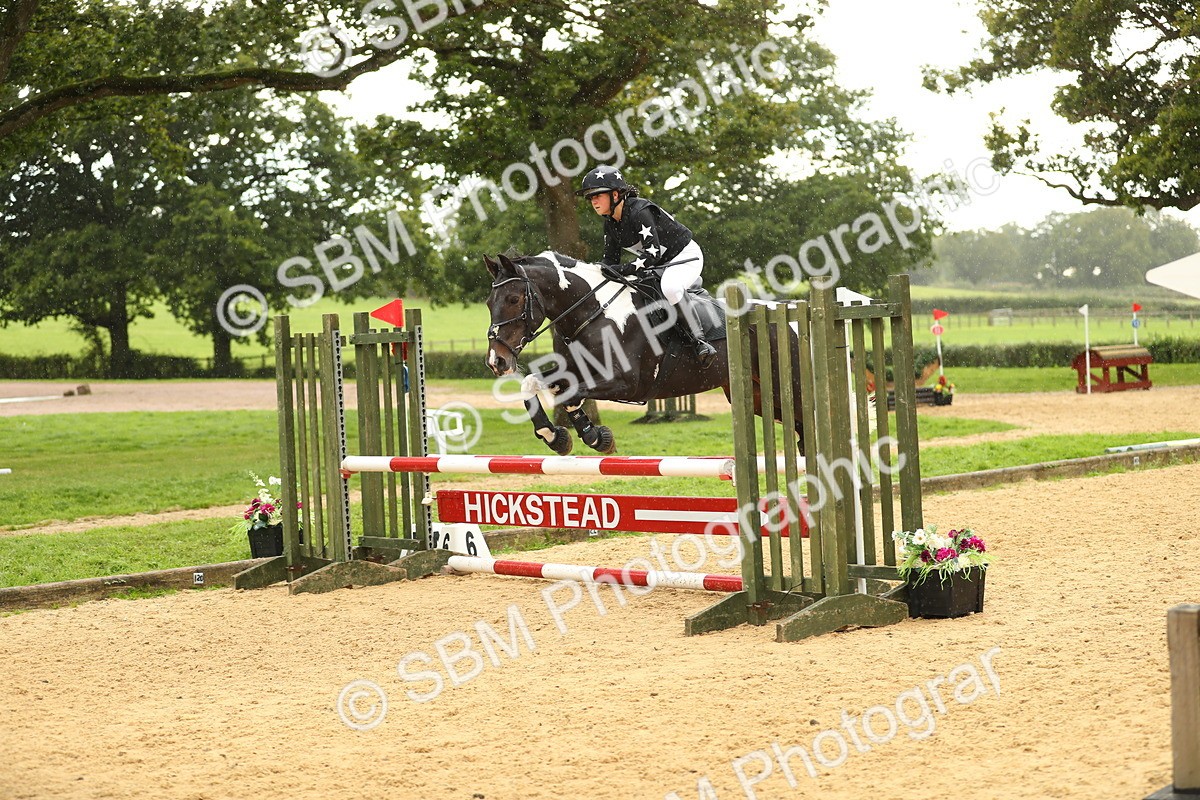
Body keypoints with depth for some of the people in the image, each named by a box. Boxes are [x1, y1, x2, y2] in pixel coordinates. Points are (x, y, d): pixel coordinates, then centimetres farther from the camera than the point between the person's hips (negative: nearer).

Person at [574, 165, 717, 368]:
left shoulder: (639, 212, -27)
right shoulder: (610, 224, 1)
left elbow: (653, 253, -32)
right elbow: (610, 260, 5)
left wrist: (624, 270, -38)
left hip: (685, 255, -10)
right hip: (659, 265, 10)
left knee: (670, 288, -38)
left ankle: (698, 340, -29)